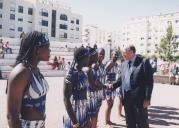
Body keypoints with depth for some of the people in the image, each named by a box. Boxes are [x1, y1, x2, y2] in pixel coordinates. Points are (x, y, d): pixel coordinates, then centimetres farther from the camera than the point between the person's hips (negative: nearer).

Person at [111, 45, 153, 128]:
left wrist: (147, 99, -15)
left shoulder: (144, 62, -9)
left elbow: (149, 81, -12)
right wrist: (113, 86, -1)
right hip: (126, 98, 6)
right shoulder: (124, 64, 11)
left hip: (139, 98, -6)